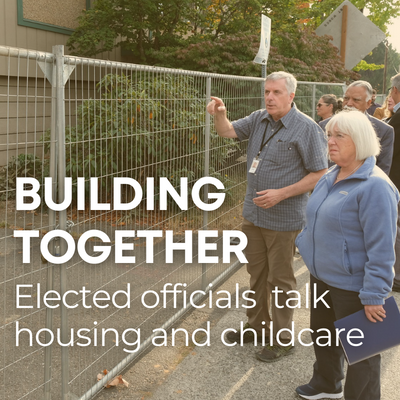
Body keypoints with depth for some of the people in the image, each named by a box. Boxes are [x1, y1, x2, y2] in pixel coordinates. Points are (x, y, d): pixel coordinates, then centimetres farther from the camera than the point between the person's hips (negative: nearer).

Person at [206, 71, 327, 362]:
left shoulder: (306, 128, -15)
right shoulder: (259, 119, 5)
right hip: (254, 214, 7)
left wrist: (280, 194, -22)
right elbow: (228, 131, 4)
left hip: (284, 219, -7)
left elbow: (320, 174, -15)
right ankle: (257, 326, 37)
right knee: (257, 274, 20)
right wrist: (220, 114, -20)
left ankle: (282, 340, 19)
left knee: (280, 280, 5)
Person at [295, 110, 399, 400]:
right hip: (322, 277, 9)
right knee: (322, 334, 26)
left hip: (353, 286, -9)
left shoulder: (374, 186, -23)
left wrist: (374, 296, -24)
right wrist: (307, 246, 21)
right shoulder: (331, 177, 5)